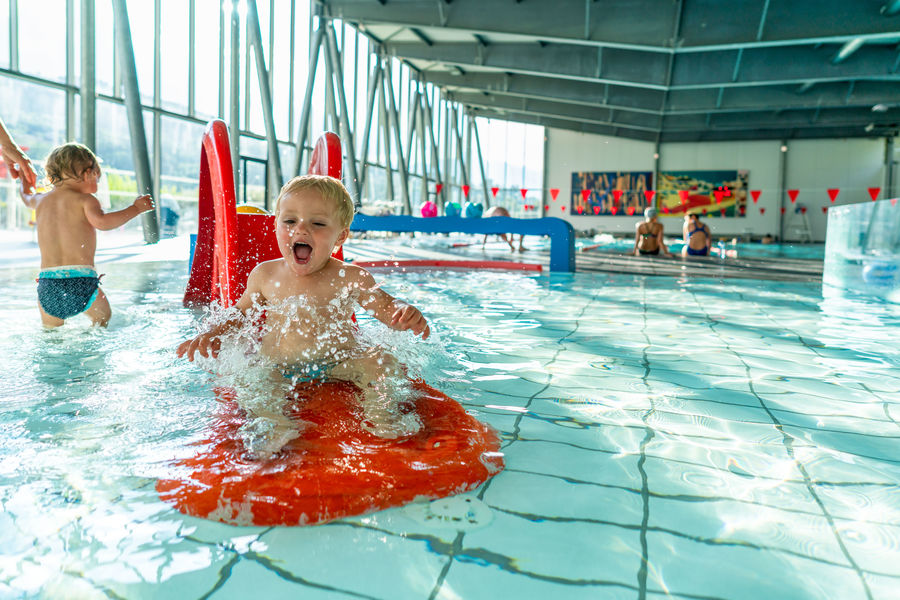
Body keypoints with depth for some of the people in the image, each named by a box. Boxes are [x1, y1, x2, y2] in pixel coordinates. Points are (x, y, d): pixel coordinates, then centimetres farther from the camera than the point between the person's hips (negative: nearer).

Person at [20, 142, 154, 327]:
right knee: (103, 317, 18)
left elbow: (27, 199, 41)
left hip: (47, 283, 4)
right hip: (80, 279, -4)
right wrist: (135, 208, -15)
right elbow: (101, 221, -22)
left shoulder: (41, 200, 16)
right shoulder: (85, 200, -2)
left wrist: (24, 186, 62)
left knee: (50, 330, 21)